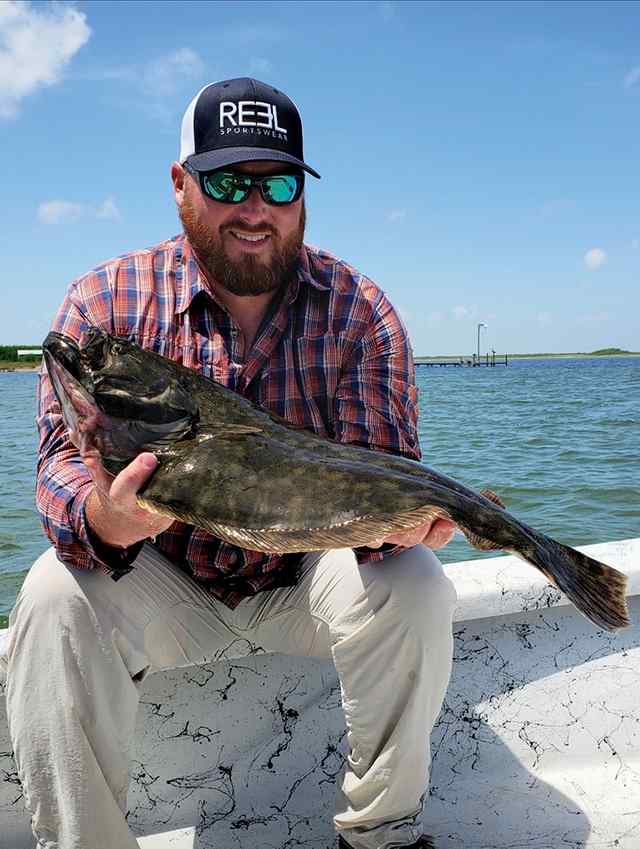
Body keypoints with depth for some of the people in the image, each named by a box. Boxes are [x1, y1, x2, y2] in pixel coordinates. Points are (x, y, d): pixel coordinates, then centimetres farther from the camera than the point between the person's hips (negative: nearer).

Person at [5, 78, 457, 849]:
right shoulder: (107, 300, -9)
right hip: (160, 578, 0)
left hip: (307, 572, 1)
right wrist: (101, 517, -41)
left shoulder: (358, 310, -9)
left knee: (412, 586, -26)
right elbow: (65, 454, -16)